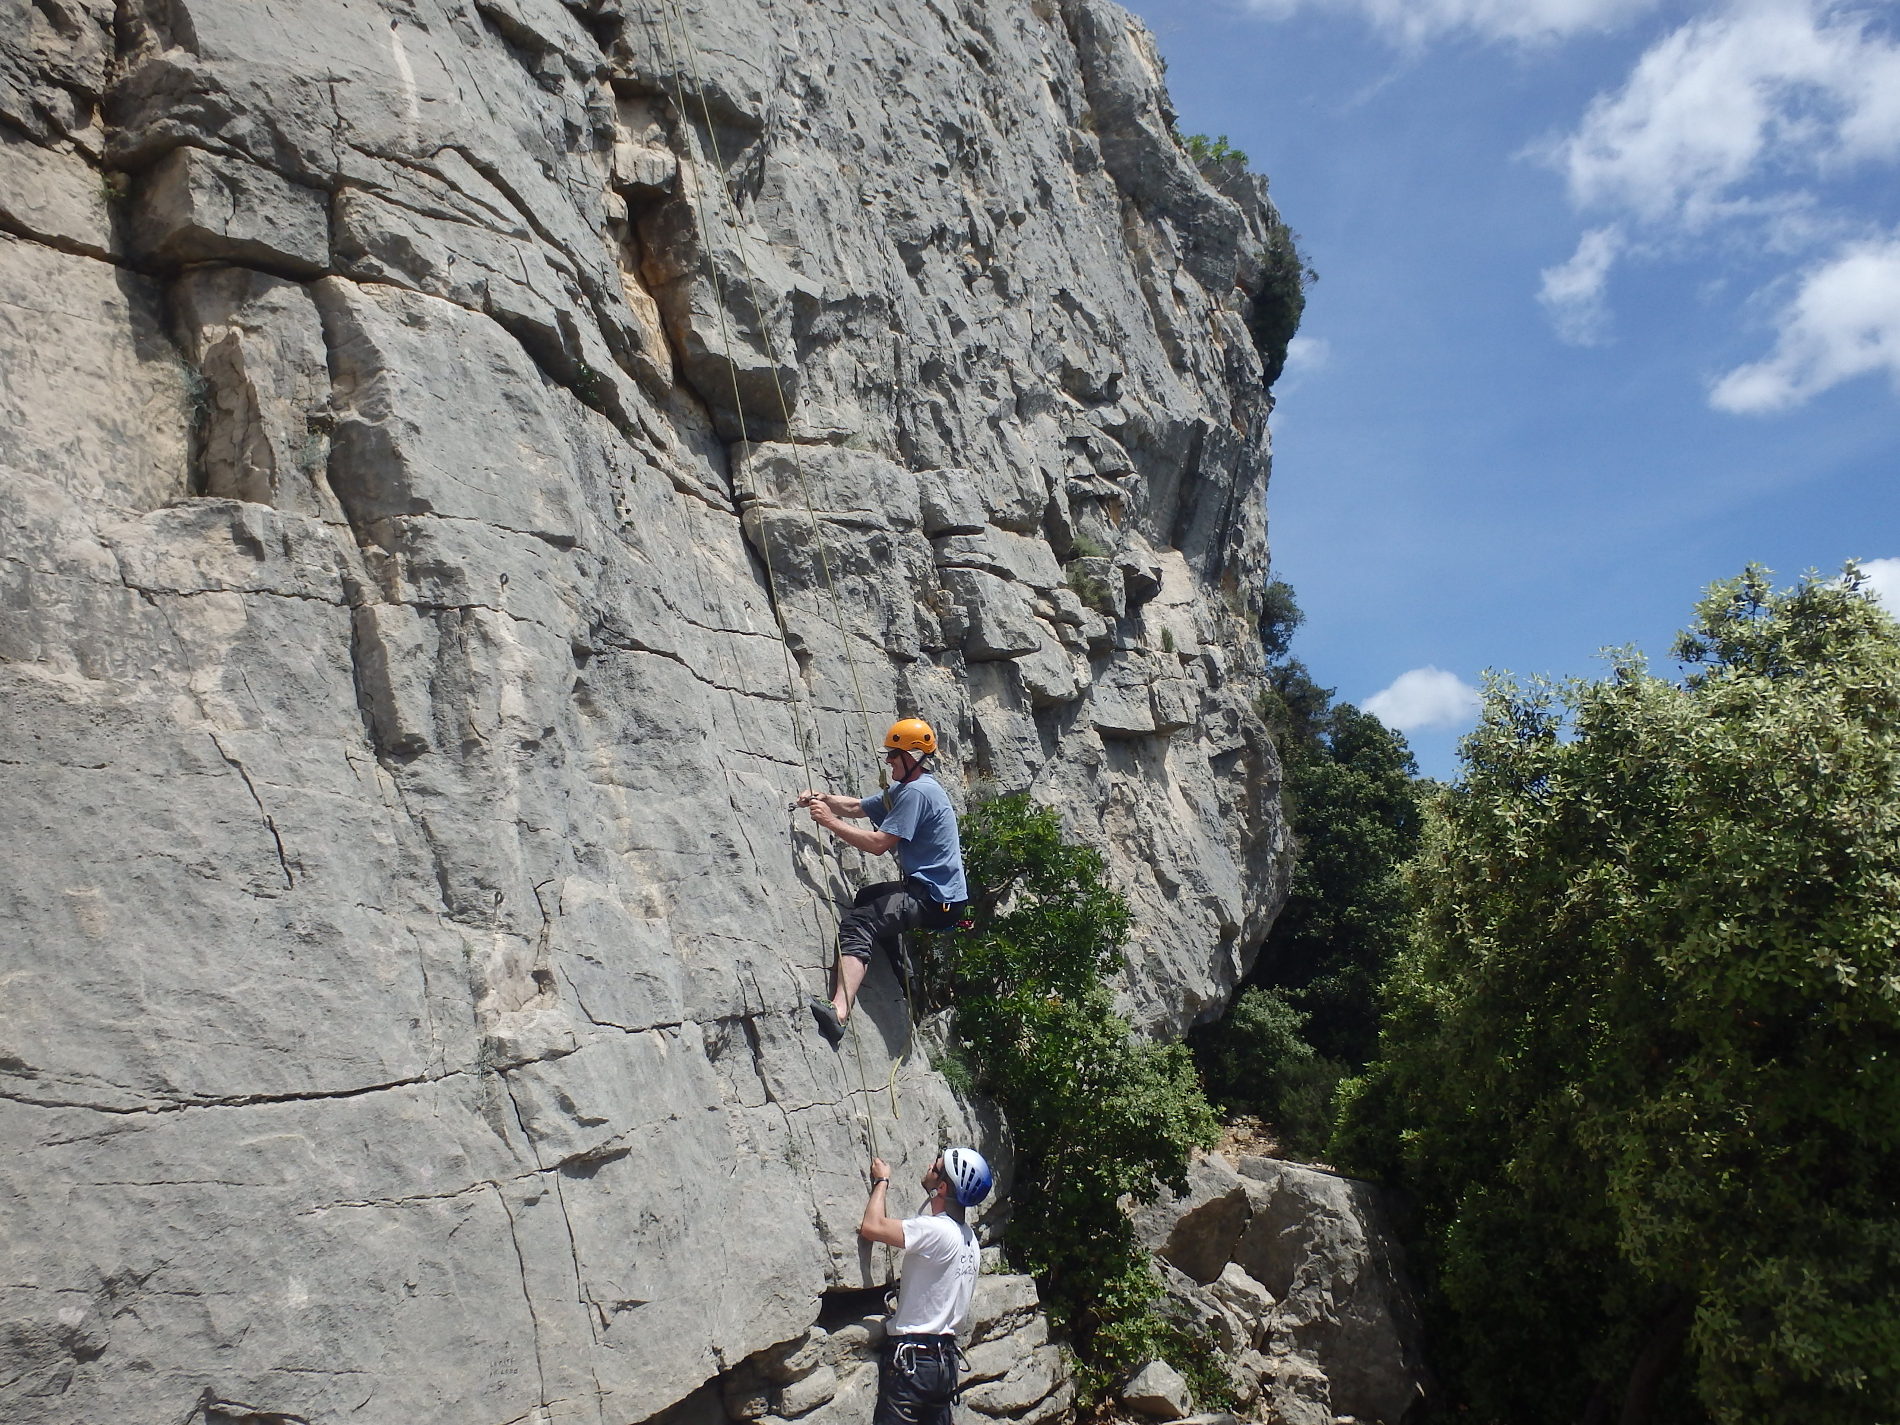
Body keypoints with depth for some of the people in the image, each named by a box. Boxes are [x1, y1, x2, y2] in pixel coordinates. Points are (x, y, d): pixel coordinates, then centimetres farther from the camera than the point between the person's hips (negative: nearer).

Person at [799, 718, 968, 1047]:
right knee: (867, 898, 33)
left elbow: (878, 844, -21)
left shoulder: (917, 791, -15)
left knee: (858, 923, -26)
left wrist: (830, 821, -15)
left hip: (935, 899, -11)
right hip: (930, 888, 11)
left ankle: (839, 1010, -48)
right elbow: (856, 806, 20)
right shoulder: (906, 788, 17)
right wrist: (822, 798, 2)